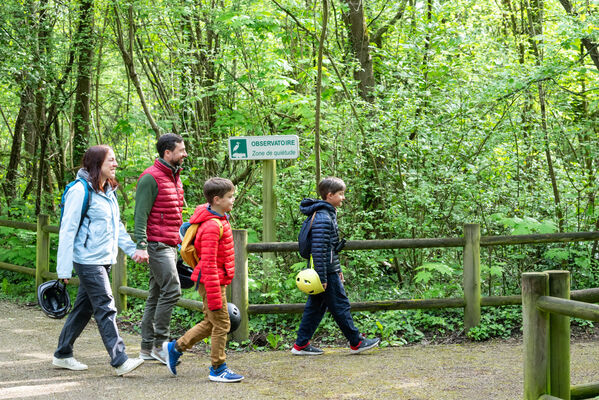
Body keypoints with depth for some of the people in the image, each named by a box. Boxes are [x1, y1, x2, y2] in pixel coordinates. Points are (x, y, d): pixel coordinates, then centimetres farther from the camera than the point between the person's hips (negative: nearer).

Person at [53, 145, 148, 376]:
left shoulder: (108, 191, 15)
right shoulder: (80, 191, -13)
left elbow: (117, 226, 23)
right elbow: (67, 230, -13)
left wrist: (132, 249, 12)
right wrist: (64, 268, -15)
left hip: (104, 260, 9)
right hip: (88, 260, -9)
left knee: (84, 308, 14)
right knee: (105, 309, -10)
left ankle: (63, 355, 25)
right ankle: (119, 361, -10)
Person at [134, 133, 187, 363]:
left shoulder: (174, 177, 17)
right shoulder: (151, 178, -12)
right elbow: (140, 215, -16)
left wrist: (181, 238, 23)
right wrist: (141, 246, -22)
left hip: (170, 245, 9)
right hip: (157, 244, -9)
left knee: (156, 296, 10)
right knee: (171, 290, -14)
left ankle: (147, 348, 14)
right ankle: (159, 344, -8)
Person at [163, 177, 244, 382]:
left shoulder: (219, 221, 12)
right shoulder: (212, 226, -21)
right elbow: (209, 263, -24)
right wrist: (214, 296, -25)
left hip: (216, 279, 10)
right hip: (211, 281, -10)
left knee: (211, 322, 17)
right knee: (221, 323, -2)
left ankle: (175, 347, 26)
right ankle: (218, 369, 7)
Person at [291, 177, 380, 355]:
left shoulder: (328, 214, 15)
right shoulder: (322, 218, -18)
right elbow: (318, 250, -23)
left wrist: (337, 270, 25)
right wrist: (322, 278, -23)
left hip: (329, 271, 10)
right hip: (326, 273, -10)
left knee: (315, 307, 11)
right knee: (340, 306, 0)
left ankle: (301, 345, 14)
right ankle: (356, 343, 10)